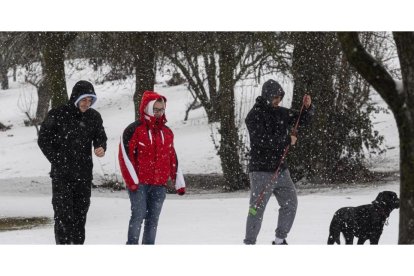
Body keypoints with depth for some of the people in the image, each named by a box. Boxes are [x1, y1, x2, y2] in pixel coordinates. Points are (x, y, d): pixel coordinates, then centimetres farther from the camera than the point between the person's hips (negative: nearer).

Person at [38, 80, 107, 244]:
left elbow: (100, 137, 15)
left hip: (84, 174, 4)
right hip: (62, 175, -4)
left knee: (81, 213, 7)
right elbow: (43, 140, -1)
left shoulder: (94, 117, 5)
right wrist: (57, 161, -5)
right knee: (63, 213, -8)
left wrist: (101, 148, -9)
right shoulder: (57, 115, -7)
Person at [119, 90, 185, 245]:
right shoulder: (134, 130, -5)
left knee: (153, 219, 7)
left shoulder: (167, 133, 14)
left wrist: (178, 182, 14)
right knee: (139, 215, -12)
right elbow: (125, 155, -9)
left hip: (159, 185, 5)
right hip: (139, 184, -5)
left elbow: (173, 159, 18)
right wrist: (132, 180, -14)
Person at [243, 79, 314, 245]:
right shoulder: (255, 116, -12)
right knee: (257, 208, -6)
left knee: (290, 203, 12)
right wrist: (287, 140, -16)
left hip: (280, 169, 8)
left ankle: (280, 240, 24)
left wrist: (307, 108, -1)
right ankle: (249, 244, 1)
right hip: (261, 171, -8)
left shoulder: (280, 112, 10)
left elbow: (302, 120, 21)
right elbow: (263, 140, -24)